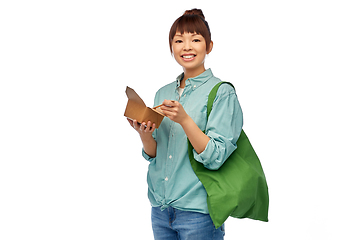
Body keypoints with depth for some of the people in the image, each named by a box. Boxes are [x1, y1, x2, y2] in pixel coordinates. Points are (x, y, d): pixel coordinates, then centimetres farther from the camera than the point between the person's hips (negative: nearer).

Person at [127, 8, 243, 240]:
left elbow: (216, 157, -16)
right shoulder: (163, 93, 9)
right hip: (160, 207, 5)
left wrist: (184, 119, -27)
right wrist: (145, 134, -11)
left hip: (197, 212, -5)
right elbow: (153, 155, 9)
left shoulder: (223, 93, -9)